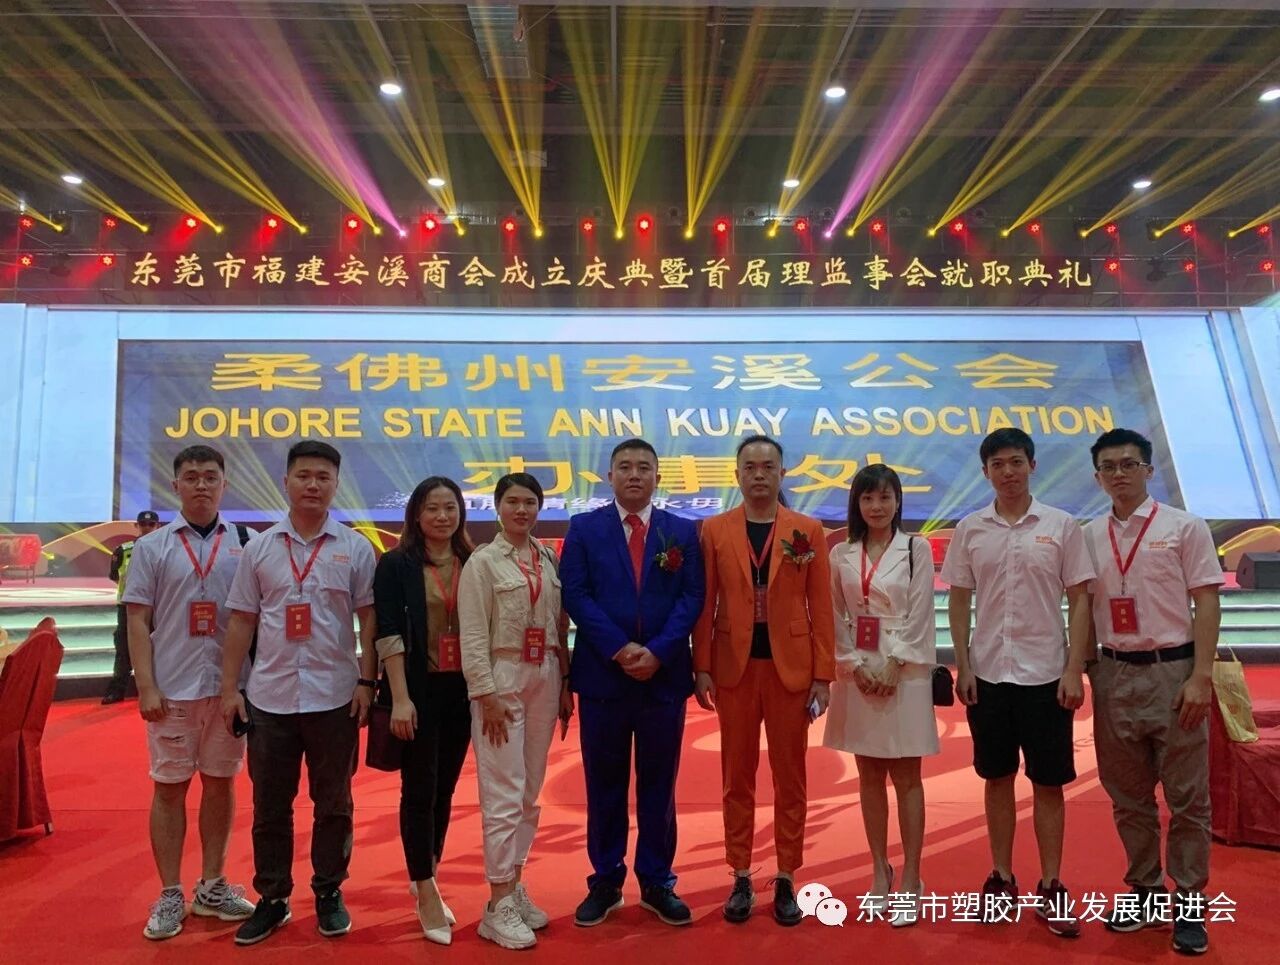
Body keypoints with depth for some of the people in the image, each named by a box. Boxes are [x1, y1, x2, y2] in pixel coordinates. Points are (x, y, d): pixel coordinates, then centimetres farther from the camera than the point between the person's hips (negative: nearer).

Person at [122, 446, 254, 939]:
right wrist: (146, 687, -7)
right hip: (172, 690, -1)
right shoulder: (152, 547, 2)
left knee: (220, 783, 10)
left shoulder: (244, 545, 3)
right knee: (169, 786, 7)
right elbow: (138, 621, 0)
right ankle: (169, 895, 19)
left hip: (227, 687, 1)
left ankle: (211, 887, 24)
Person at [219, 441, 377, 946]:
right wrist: (229, 688, 4)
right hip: (269, 696, 2)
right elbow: (241, 622, 7)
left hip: (334, 697, -1)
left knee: (333, 804, 10)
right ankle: (272, 898, 27)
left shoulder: (355, 548, -1)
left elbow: (369, 620, 0)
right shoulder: (259, 548, 4)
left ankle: (329, 894, 26)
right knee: (269, 805, 12)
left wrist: (367, 682, -6)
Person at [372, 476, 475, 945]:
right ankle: (426, 893, 14)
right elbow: (388, 634, -9)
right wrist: (400, 697, -15)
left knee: (445, 789, 12)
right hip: (419, 690, -4)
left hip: (462, 690, 4)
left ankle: (425, 880, 28)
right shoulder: (396, 564, -4)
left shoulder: (473, 563, 7)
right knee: (419, 790, 2)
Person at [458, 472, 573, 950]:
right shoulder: (483, 561, -6)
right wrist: (486, 696, -14)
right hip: (502, 679, -5)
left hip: (545, 678, 5)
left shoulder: (548, 560, 9)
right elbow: (473, 636, -9)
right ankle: (498, 906, 8)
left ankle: (515, 888, 26)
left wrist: (565, 683, 8)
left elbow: (558, 625, 11)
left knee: (530, 792, 13)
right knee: (504, 794, -3)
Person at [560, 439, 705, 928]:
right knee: (604, 784, 9)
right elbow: (575, 594, -6)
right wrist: (619, 648, -15)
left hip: (665, 676, 1)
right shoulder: (584, 528, 3)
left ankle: (657, 882, 24)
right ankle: (605, 882, 23)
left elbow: (692, 597, -1)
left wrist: (657, 652, -14)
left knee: (658, 783, 11)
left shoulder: (683, 531, 6)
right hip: (602, 674, -1)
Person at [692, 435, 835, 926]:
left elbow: (821, 608, 0)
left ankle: (786, 879, 23)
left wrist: (823, 674, -4)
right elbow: (705, 605, 2)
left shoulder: (808, 530, 2)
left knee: (789, 777, 9)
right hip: (735, 667, 0)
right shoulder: (714, 530, 2)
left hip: (790, 667, 0)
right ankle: (741, 878, 22)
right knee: (737, 776, 10)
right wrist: (701, 667, -3)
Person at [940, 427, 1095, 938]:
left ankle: (1051, 887, 19)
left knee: (1048, 784, 7)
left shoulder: (1061, 526, -2)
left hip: (1045, 674, -1)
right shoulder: (970, 529, 2)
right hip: (988, 673, 2)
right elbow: (959, 600, 6)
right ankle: (1001, 878, 24)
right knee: (997, 779, 12)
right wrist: (962, 666, 0)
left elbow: (1080, 600, -2)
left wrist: (1074, 670, -8)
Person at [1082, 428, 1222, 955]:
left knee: (1186, 795, 4)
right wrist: (1083, 672, 4)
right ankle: (1145, 890, 26)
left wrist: (1201, 676, -12)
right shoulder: (1090, 536, 7)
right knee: (1128, 795, 12)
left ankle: (1189, 902, 18)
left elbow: (1207, 603, -5)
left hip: (1173, 670, -3)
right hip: (1115, 674, 3)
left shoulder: (1184, 527, -2)